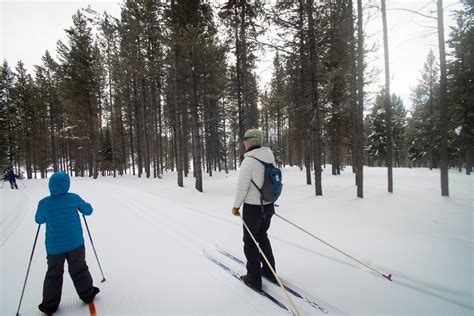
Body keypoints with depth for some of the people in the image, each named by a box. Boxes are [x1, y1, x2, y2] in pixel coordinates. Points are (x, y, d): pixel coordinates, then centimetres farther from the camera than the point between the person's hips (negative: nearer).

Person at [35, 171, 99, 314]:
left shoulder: (44, 203, -13)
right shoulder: (73, 198, -14)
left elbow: (39, 220, 6)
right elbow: (88, 210, 1)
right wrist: (80, 205, 19)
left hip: (54, 247, 0)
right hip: (76, 244, 0)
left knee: (54, 274, 18)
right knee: (79, 270, 17)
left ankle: (50, 305, 28)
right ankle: (87, 294, 30)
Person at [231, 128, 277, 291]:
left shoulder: (248, 162, -21)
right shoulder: (270, 157, 1)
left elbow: (242, 187, -18)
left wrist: (236, 206, -4)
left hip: (252, 207, -7)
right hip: (269, 205, 7)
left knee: (250, 241, 10)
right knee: (262, 237, 24)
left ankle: (254, 279, 20)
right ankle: (269, 272, 34)